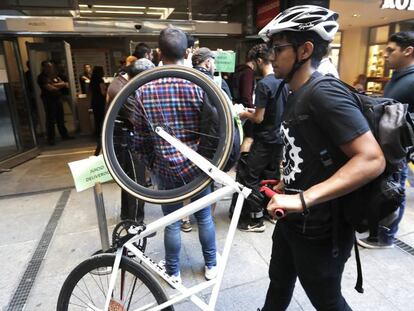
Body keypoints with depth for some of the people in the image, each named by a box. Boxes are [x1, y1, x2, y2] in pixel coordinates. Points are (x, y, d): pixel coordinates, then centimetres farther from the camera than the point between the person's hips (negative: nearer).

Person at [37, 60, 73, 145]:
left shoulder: (54, 75, 15)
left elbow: (63, 83, 6)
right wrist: (60, 86, -1)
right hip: (49, 100, -7)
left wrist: (54, 85, -12)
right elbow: (50, 88, -17)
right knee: (50, 120, -4)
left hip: (58, 99, 7)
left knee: (60, 119, 12)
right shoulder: (42, 77, -8)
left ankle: (64, 135, 21)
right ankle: (51, 138, 3)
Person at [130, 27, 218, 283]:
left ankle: (174, 273, 34)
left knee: (172, 223, 16)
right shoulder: (199, 85, -12)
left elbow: (140, 136, -3)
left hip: (165, 168, 1)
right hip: (197, 165, 0)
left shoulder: (144, 90, -8)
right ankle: (211, 265, 38)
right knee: (204, 217, 18)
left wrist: (148, 163, 13)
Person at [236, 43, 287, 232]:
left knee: (248, 177, 0)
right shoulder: (283, 81, 6)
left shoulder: (263, 84, -19)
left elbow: (259, 118, -19)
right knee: (272, 176, 18)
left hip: (264, 140, -8)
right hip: (279, 138, 8)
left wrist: (246, 114, 0)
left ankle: (256, 220, 7)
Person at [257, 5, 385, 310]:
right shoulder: (296, 95, 7)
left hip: (320, 228, -8)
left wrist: (302, 199, -34)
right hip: (292, 220, 9)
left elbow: (372, 160, -29)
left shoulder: (325, 93, -22)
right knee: (279, 284, 27)